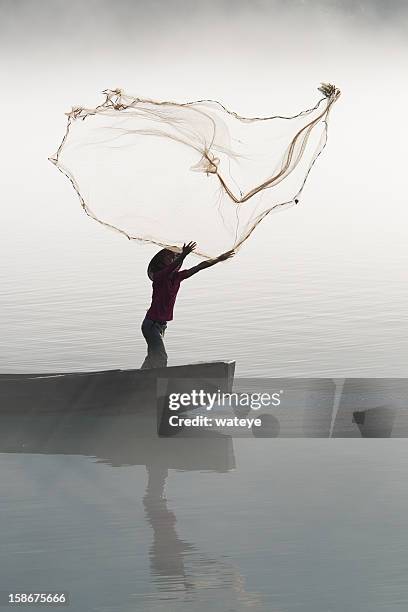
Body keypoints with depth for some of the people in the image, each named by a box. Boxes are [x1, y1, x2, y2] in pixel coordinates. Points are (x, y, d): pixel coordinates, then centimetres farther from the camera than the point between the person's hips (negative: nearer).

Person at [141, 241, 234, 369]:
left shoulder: (176, 277, 6)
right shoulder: (159, 276, -14)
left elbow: (199, 267, 5)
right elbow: (171, 267, -36)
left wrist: (219, 259, 5)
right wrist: (183, 256, -52)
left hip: (161, 325, 8)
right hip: (151, 324, -8)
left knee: (153, 358, 13)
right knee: (161, 357, -14)